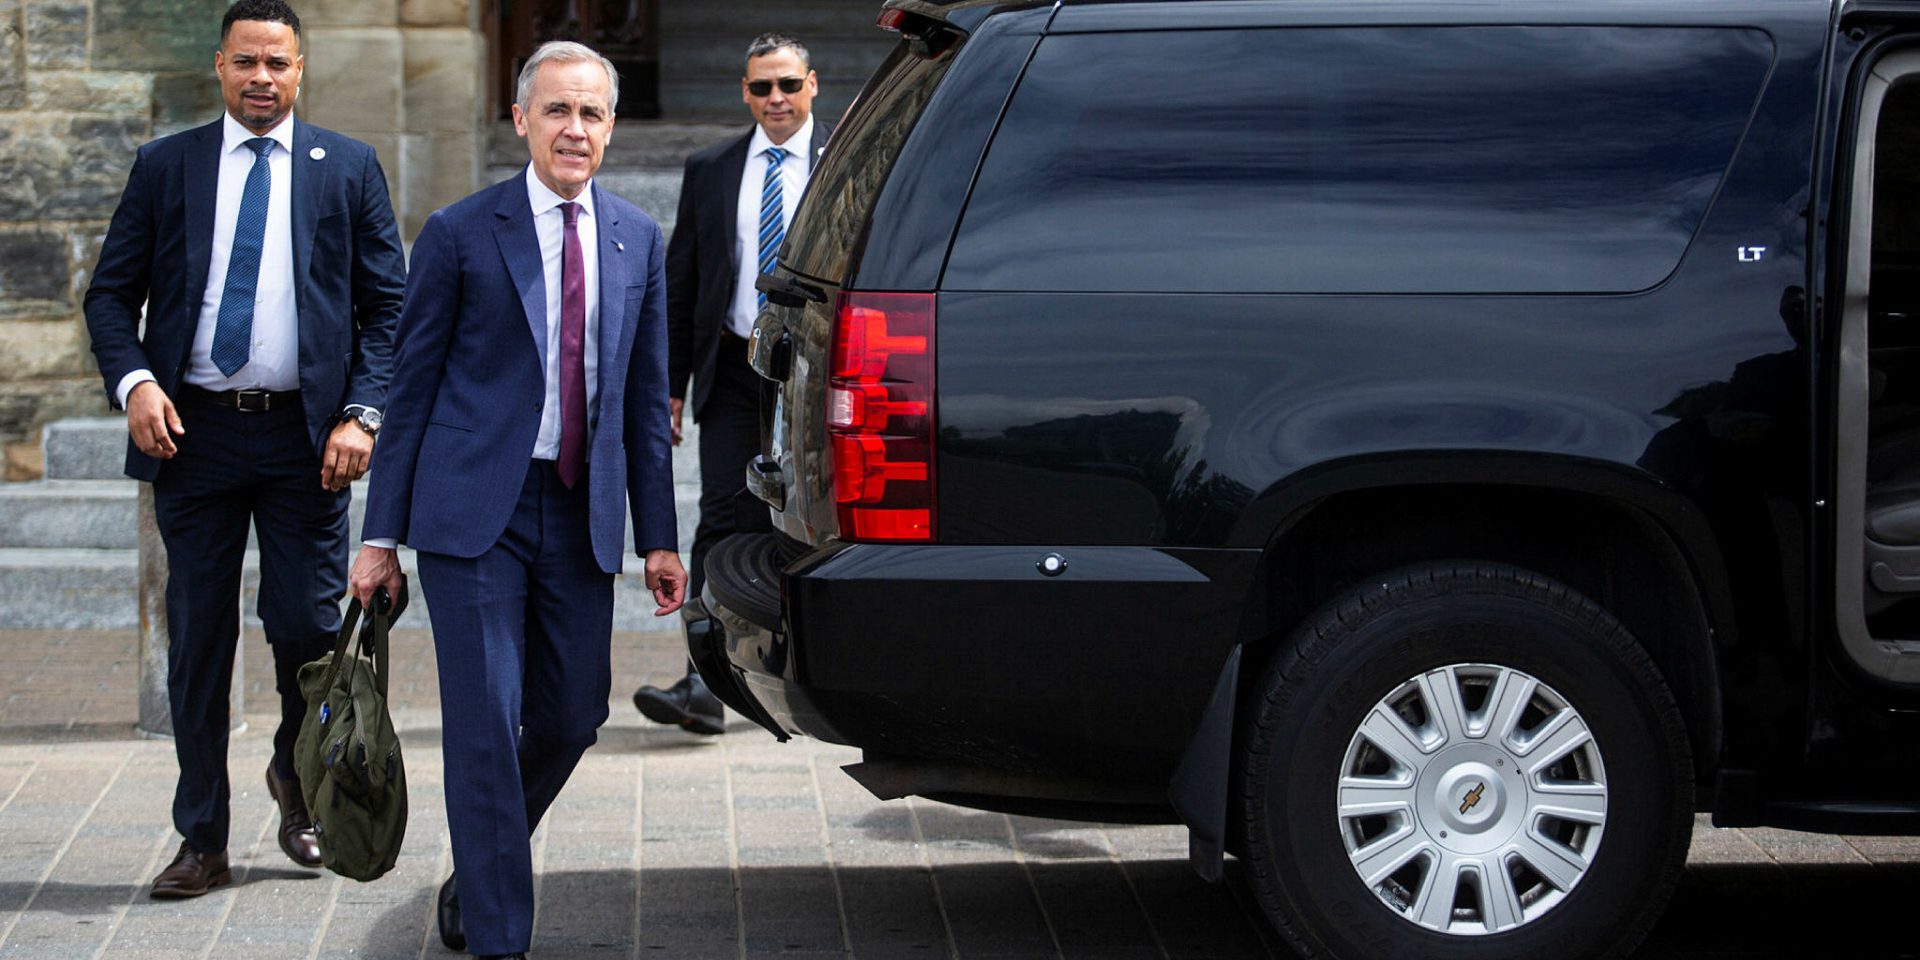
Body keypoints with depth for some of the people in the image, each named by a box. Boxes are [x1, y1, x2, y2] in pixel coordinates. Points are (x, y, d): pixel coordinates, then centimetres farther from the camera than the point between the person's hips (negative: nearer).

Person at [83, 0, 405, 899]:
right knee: (198, 637, 4)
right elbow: (111, 293, 6)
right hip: (193, 429, 1)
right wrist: (133, 381, -11)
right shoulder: (165, 167, 7)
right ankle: (202, 841, 12)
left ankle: (296, 778, 28)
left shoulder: (348, 169, 6)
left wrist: (363, 413, -8)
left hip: (306, 432, -1)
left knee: (309, 625, -1)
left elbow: (389, 306, 4)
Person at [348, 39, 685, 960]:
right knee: (485, 724, -5)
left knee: (571, 719, 10)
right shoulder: (460, 234, -3)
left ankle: (479, 870, 36)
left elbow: (646, 395, 12)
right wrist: (382, 535, -3)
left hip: (582, 511, 4)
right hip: (475, 507, -4)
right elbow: (411, 388, 0)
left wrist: (658, 536, 8)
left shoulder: (638, 241, 9)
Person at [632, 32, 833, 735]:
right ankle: (704, 685, -13)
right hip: (734, 371, 1)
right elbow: (681, 282, 11)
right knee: (725, 519, -8)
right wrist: (671, 383, 6)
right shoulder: (710, 170, 9)